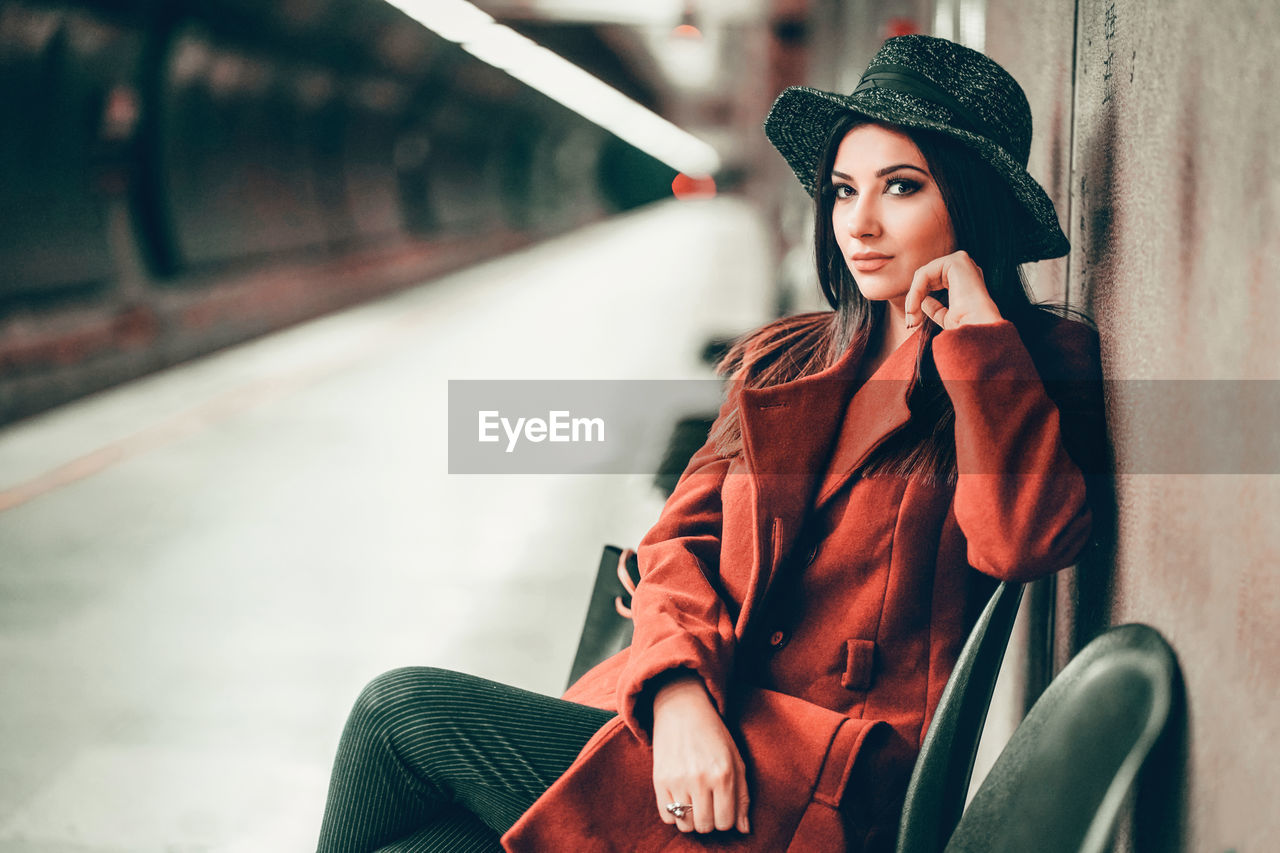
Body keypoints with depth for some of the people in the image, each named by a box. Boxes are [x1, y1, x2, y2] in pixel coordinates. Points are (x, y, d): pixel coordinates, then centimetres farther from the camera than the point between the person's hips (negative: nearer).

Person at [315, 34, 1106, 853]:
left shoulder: (1041, 369, -1)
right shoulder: (782, 362, 15)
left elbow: (1020, 540, -21)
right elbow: (682, 540, 7)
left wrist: (979, 327, -13)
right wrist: (680, 692, -12)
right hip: (693, 727, 5)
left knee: (405, 713, -9)